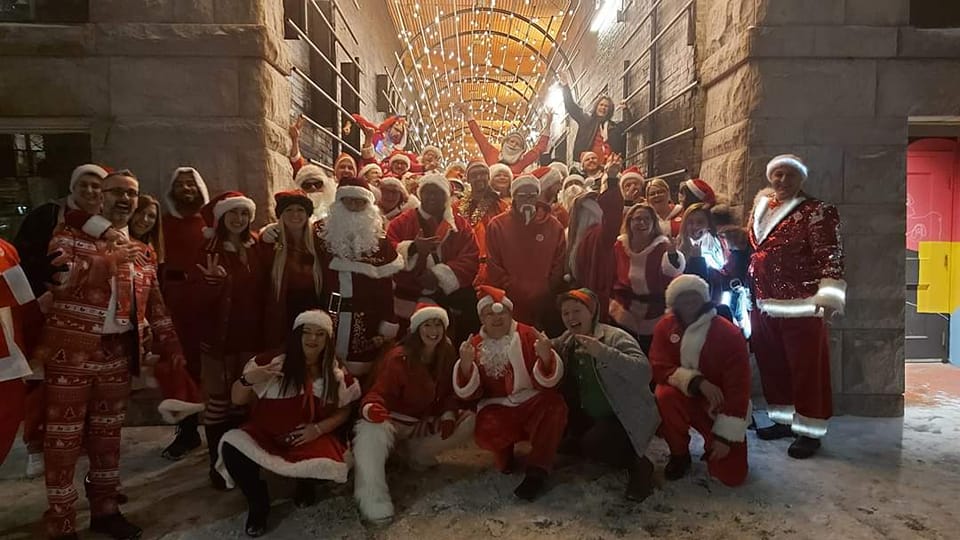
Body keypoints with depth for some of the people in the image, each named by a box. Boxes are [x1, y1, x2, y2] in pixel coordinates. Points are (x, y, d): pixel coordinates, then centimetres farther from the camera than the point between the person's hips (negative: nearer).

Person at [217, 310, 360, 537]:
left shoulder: (336, 374, -1)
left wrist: (318, 428, -14)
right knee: (232, 447, -30)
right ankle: (258, 504, -1)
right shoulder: (271, 362, -8)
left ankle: (305, 483, 10)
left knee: (329, 465, -32)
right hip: (266, 434, 0)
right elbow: (237, 400, -4)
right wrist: (247, 379, -26)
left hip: (312, 438, 0)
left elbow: (343, 411, 5)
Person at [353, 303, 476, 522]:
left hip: (428, 422, 5)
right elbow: (379, 392, -25)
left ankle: (419, 452, -1)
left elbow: (450, 392, 1)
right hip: (394, 420, -5)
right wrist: (371, 408, -49)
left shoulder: (448, 355, -6)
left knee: (469, 421, -13)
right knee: (370, 429, -37)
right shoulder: (399, 357, -21)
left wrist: (448, 415, -19)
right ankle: (373, 502, -30)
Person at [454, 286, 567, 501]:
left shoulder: (528, 335, -2)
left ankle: (537, 471, -18)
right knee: (485, 432, -33)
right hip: (497, 408, 0)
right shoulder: (475, 345, 2)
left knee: (555, 404, -32)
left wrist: (546, 356, -29)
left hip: (532, 403, 0)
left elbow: (547, 382, -7)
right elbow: (469, 393, -4)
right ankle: (503, 451, 6)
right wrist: (466, 364, -23)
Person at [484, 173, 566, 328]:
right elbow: (493, 268, 0)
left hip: (543, 305, 1)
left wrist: (544, 293, -5)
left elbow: (559, 265, 6)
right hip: (508, 305, -1)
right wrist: (515, 292, -8)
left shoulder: (554, 226, 7)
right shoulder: (497, 225, 4)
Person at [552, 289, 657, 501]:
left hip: (627, 416, -8)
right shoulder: (565, 342, 2)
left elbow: (643, 371, -34)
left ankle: (637, 463, 1)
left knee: (592, 445, -27)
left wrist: (603, 352, -41)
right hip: (591, 417, 8)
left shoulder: (615, 337, -19)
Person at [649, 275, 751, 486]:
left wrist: (726, 435, -20)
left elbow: (738, 388, -18)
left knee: (732, 475, -13)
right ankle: (679, 454, -6)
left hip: (720, 407, -1)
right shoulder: (665, 327, -9)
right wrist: (697, 382, -32)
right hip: (685, 397, 2)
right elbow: (659, 368, -16)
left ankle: (713, 445, 24)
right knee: (665, 395, -35)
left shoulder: (729, 334, -17)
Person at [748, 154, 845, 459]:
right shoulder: (760, 209, 13)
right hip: (764, 305, 7)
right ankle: (785, 419, 29)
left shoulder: (816, 212, -7)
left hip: (802, 306, -7)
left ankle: (810, 430, 12)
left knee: (807, 369, 0)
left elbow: (830, 256, -14)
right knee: (771, 365, 14)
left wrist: (829, 298, -22)